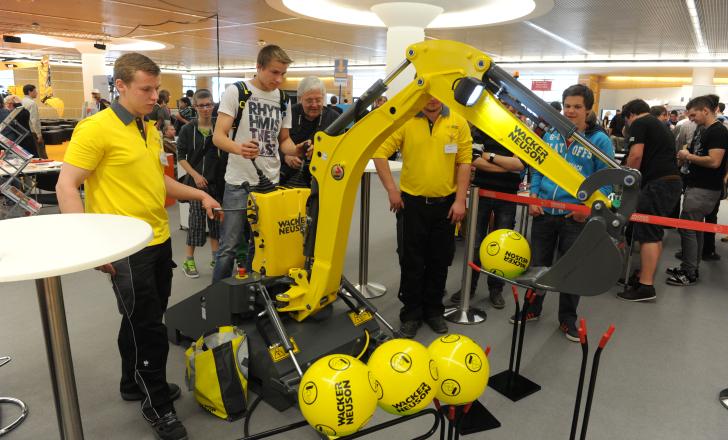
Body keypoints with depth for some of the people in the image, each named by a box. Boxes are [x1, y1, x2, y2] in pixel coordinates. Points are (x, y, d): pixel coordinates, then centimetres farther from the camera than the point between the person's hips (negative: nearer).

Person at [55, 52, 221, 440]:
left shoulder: (150, 129, 12)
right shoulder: (95, 128, -14)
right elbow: (66, 187, -16)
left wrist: (199, 195, 13)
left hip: (160, 240, 8)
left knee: (143, 321, 20)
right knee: (148, 328, 0)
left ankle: (134, 384, 40)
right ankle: (157, 405, 19)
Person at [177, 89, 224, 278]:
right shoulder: (188, 130, -2)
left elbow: (226, 153, 5)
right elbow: (181, 157, -1)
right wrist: (195, 175, -12)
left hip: (217, 182, 3)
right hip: (197, 182, -2)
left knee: (216, 219, 11)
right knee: (196, 220, 0)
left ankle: (216, 258, 24)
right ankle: (189, 260, 13)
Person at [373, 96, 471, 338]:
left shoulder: (458, 123, 0)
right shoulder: (405, 121, -5)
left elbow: (464, 162, -1)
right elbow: (380, 153, -6)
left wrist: (460, 201, -5)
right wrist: (391, 189, -9)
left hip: (445, 204, 2)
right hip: (412, 203, -1)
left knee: (439, 261, 13)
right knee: (411, 262, 8)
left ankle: (433, 310, 31)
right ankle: (411, 314, 24)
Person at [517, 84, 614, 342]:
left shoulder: (599, 140, -6)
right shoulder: (551, 135, 5)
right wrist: (533, 197, -2)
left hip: (576, 215, -3)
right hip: (544, 211, 3)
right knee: (538, 263, 14)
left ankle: (567, 318, 26)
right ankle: (532, 308, 32)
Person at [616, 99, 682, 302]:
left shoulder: (639, 123, -2)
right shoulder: (662, 125, 26)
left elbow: (636, 155, -13)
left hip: (657, 183, -9)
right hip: (673, 181, 9)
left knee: (648, 234, -8)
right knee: (654, 233, 14)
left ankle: (646, 287, -8)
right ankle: (645, 277, 22)